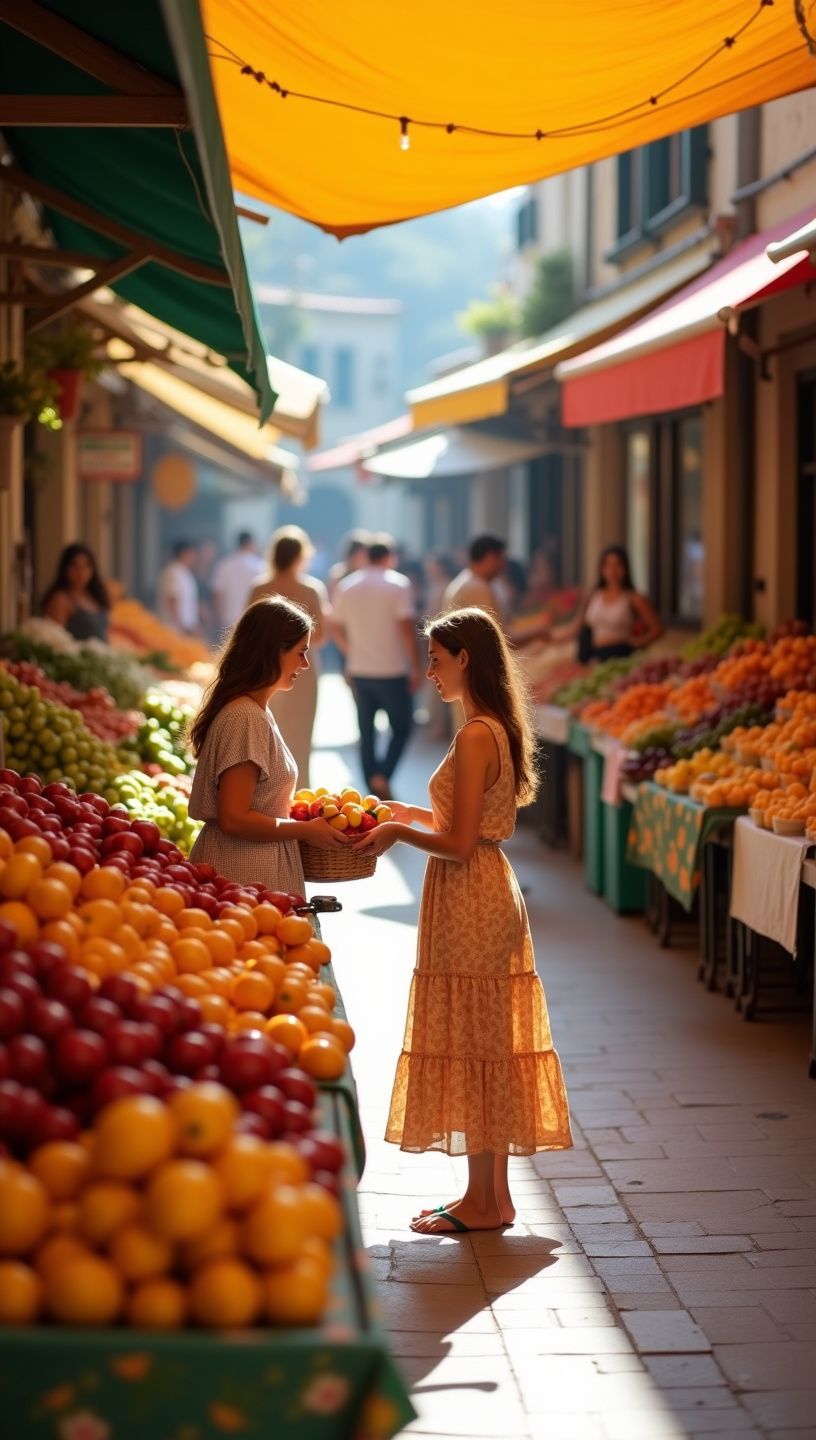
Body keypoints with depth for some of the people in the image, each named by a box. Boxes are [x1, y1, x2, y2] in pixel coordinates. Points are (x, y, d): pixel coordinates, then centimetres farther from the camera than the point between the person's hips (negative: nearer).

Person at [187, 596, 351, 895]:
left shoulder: (255, 710, 13)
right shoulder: (245, 718, -17)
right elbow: (233, 819, -21)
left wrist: (299, 817, 14)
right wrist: (306, 830, -12)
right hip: (245, 877, -10)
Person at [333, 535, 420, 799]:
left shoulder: (346, 586, 6)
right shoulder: (398, 584, -8)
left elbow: (338, 630, 10)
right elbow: (406, 627, -15)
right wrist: (415, 667, -9)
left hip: (359, 671, 4)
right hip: (392, 670, -4)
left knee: (366, 732, 11)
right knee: (401, 727, 8)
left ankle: (374, 792, 13)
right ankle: (383, 775, -11)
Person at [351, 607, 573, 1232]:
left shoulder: (476, 737, -18)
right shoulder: (499, 729, 11)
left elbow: (459, 843, -20)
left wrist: (398, 834, -7)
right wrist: (415, 814, 18)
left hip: (469, 903, -10)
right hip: (492, 894, 10)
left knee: (473, 1045, -2)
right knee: (489, 1045, 13)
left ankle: (482, 1201, 5)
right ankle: (494, 1193, 20)